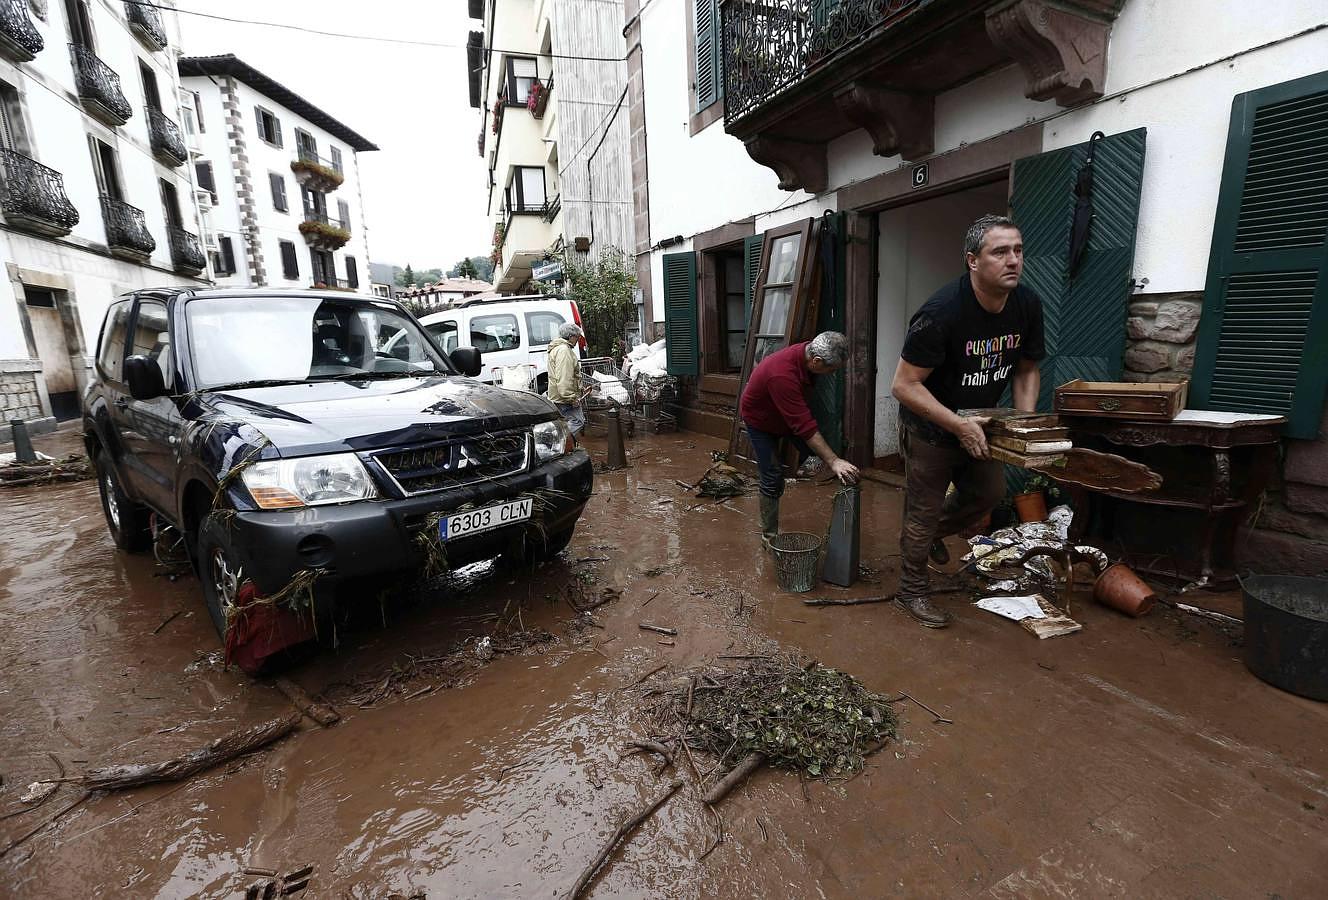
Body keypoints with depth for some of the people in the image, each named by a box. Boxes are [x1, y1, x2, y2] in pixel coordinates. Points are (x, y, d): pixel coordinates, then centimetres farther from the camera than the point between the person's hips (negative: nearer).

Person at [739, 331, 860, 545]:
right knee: (772, 478, -6)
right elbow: (805, 426, -43)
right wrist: (833, 461, -43)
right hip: (759, 419, -7)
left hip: (787, 413, 7)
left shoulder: (809, 352, -19)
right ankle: (769, 534, 8)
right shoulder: (782, 375, -42)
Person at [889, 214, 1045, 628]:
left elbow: (1027, 369, 6)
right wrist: (959, 426, -31)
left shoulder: (1028, 305, -9)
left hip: (978, 422, 7)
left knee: (989, 492, 18)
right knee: (923, 511, 3)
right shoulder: (942, 312, -29)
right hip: (930, 428, -6)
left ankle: (934, 533, 45)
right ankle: (911, 592, 23)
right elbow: (904, 385, -29)